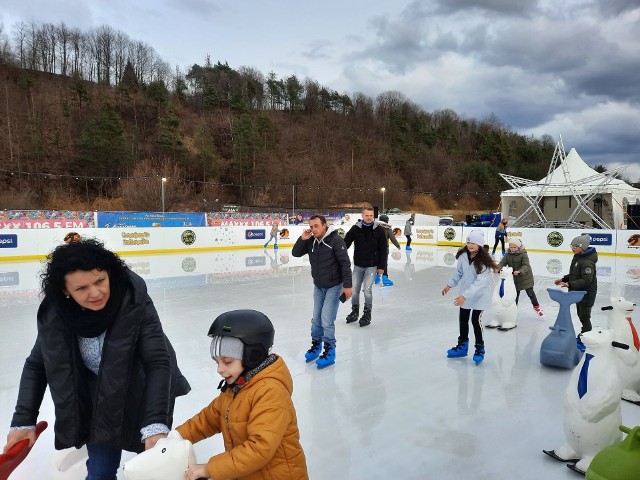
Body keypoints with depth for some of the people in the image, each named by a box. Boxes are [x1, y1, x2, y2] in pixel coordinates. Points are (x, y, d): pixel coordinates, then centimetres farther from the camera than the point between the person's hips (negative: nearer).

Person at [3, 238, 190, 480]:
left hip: (144, 397, -2)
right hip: (98, 405, 3)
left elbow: (158, 363, -30)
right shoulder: (54, 315, -17)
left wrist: (155, 425, -38)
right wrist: (23, 421, -6)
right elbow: (36, 365, -1)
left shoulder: (135, 302, -30)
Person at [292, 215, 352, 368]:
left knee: (326, 320, -7)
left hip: (334, 286, -6)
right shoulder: (310, 241, -3)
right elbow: (295, 253, 0)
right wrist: (302, 239, -16)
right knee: (316, 318, 14)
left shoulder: (335, 240, -20)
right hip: (318, 286, 6)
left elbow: (345, 263, -19)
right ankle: (316, 344, 34)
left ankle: (330, 351, 10)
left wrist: (347, 285, -21)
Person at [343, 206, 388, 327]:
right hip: (358, 265, 2)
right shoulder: (355, 229, -3)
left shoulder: (379, 230, -5)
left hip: (372, 266, -2)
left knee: (367, 289, -9)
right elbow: (345, 244, -1)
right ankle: (355, 311, 28)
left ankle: (367, 314, 10)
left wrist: (381, 266, -4)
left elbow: (384, 249, -2)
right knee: (355, 290, 6)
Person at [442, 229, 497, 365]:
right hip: (465, 294, 6)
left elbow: (480, 282, -29)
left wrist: (465, 295, -34)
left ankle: (480, 348, 20)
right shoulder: (463, 255, -8)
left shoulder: (484, 260, -24)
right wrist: (449, 284, 4)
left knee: (475, 320, -3)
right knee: (463, 319, 14)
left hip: (480, 295, -5)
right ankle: (462, 345, 33)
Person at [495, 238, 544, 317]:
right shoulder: (508, 254, -5)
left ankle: (536, 307, 31)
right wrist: (498, 268, -36)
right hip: (514, 278, 3)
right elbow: (503, 262, -14)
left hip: (525, 277, -3)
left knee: (530, 293, 9)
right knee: (515, 294, 16)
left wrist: (519, 271, -47)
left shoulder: (523, 254, -19)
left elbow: (526, 266, -28)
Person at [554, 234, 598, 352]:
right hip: (579, 292, 9)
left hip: (587, 293, -9)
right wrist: (564, 279, 5)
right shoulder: (577, 257, 4)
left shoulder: (587, 262, -26)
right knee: (580, 314, 20)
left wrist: (570, 284, -36)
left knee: (584, 317, 1)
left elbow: (586, 280, -30)